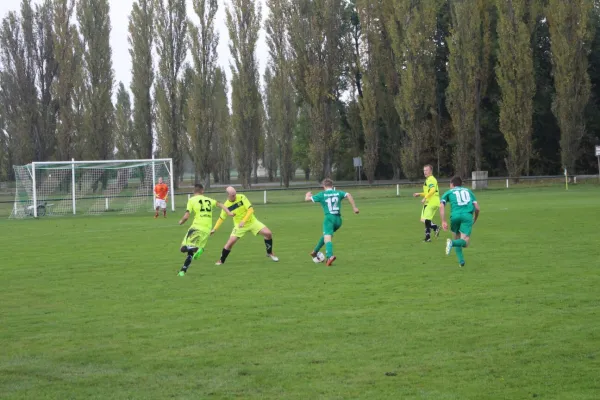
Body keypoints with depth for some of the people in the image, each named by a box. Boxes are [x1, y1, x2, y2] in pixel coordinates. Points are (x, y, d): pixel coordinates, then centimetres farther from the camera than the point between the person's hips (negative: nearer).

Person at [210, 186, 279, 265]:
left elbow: (251, 209, -20)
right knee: (230, 242, -14)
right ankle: (221, 261, 7)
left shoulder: (241, 197, -16)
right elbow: (221, 218, 4)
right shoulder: (226, 205, -10)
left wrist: (243, 221, -30)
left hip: (252, 221, 0)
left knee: (268, 233, -13)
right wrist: (214, 229, -3)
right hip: (239, 226, 0)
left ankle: (270, 253, 10)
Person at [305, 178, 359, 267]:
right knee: (326, 235, 26)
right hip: (338, 219, 5)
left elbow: (307, 199, 8)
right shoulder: (338, 193, 12)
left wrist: (308, 194, 32)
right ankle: (315, 251, 37)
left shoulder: (322, 195, 5)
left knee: (327, 238, -16)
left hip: (329, 218, -5)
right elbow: (348, 195, -5)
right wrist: (354, 207, -6)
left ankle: (330, 256, -41)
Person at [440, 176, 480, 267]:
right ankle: (452, 243, -33)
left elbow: (442, 206, 5)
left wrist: (443, 221, 1)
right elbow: (477, 208, 19)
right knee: (465, 243, -3)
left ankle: (461, 261, 7)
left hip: (455, 215, 0)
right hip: (467, 215, 0)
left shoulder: (449, 192, 23)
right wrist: (474, 220, 34)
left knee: (457, 239, 21)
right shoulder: (468, 191, 29)